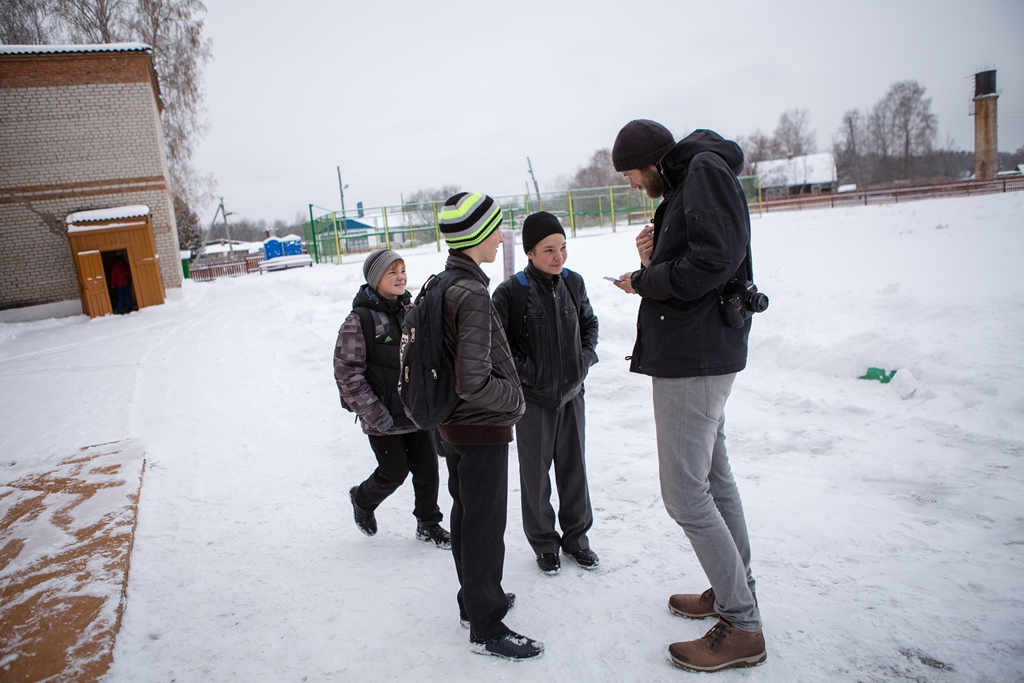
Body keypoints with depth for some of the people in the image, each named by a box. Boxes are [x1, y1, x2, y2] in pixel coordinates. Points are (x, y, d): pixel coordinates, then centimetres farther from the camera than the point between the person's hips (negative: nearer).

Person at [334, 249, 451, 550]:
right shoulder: (359, 320, -13)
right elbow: (347, 373, -14)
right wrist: (376, 415, -16)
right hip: (384, 419, -5)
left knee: (428, 470, 8)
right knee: (394, 473, 6)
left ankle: (428, 525, 30)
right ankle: (362, 500, 38)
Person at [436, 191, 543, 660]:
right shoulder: (473, 294, -25)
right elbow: (474, 384, -29)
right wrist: (516, 398, -12)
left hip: (453, 424, 9)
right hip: (482, 428, -9)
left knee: (465, 513, 21)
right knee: (485, 526, 4)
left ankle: (475, 600, 40)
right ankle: (486, 628, 20)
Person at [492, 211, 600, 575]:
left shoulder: (573, 282, 1)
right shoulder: (510, 292, -14)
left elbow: (589, 322, 17)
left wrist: (585, 357, 4)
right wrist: (524, 370, -12)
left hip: (572, 393, 4)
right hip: (534, 398, -4)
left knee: (574, 467, 14)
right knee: (536, 472, 8)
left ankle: (576, 536, 32)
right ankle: (544, 542, 26)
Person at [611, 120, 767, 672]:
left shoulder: (705, 168, -10)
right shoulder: (683, 187, 20)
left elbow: (713, 262, -24)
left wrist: (643, 282, -11)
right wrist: (653, 263, 1)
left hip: (694, 358, -11)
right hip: (697, 355, 11)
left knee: (684, 492, -7)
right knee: (712, 476, 17)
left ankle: (742, 628, 5)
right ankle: (736, 588, 32)